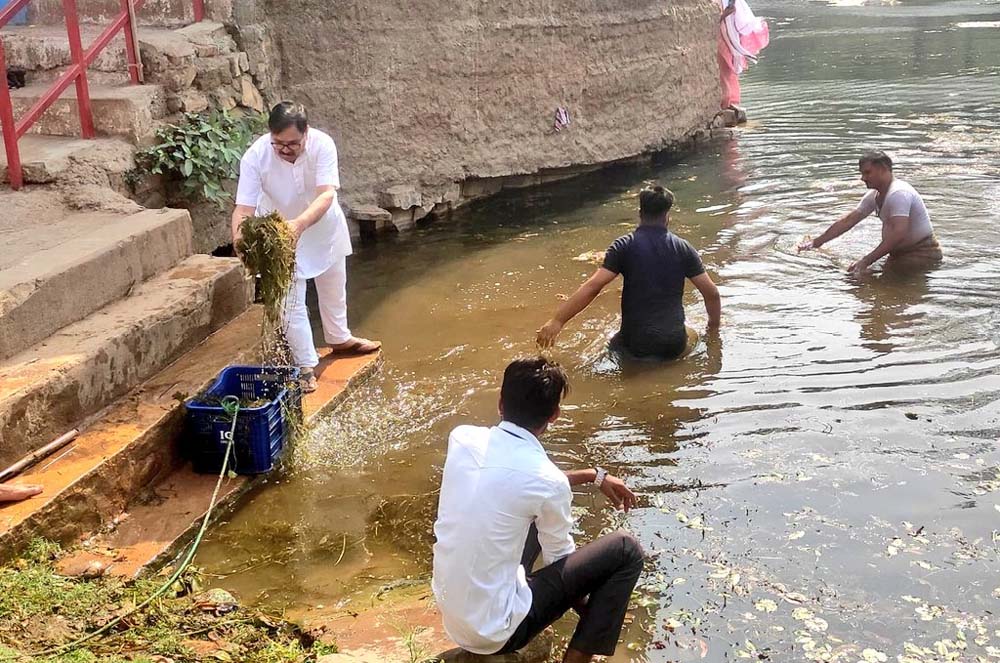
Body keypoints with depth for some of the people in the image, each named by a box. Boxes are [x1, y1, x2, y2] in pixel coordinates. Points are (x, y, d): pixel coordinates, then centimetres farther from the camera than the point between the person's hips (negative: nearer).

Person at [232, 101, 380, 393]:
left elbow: (327, 195, -42)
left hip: (323, 225, 2)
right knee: (291, 301, -3)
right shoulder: (255, 156, -32)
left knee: (334, 287, 21)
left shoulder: (322, 144, -33)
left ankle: (339, 338, 46)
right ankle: (306, 366, 10)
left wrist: (299, 224, -59)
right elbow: (244, 207, -35)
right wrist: (240, 237, -56)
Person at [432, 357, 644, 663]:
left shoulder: (462, 437, -6)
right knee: (625, 549, -1)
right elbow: (560, 557, -2)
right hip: (495, 632, -6)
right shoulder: (548, 482, -21)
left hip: (450, 614, 7)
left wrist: (593, 475, 16)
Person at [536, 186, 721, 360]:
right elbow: (712, 293, 2)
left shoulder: (625, 246, -6)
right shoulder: (683, 248, 2)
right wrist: (713, 327, 19)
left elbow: (593, 286, -16)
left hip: (636, 342, -1)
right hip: (675, 344, 1)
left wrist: (557, 321, -15)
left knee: (614, 347, 30)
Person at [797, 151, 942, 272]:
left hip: (922, 254, -9)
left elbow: (898, 234, -34)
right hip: (900, 252, 9)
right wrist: (816, 242, 8)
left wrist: (866, 261, -37)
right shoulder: (874, 195, 6)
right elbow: (848, 220, 11)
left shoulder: (898, 193, -24)